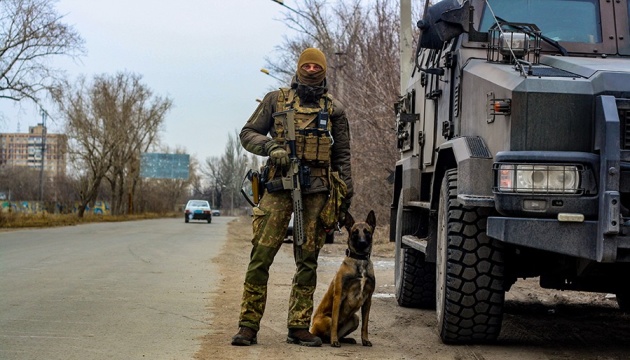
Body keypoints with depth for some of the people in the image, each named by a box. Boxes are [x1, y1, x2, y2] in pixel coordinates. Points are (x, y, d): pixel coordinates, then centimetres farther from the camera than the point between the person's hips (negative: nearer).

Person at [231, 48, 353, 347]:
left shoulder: (334, 109, 14)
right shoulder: (276, 100, 11)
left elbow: (342, 155, 16)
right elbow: (248, 134, 11)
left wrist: (345, 193, 10)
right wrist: (271, 147, -8)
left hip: (317, 190, 2)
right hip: (280, 184, -1)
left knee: (307, 260, 4)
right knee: (261, 256, -7)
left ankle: (299, 327, 10)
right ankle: (248, 326, -3)